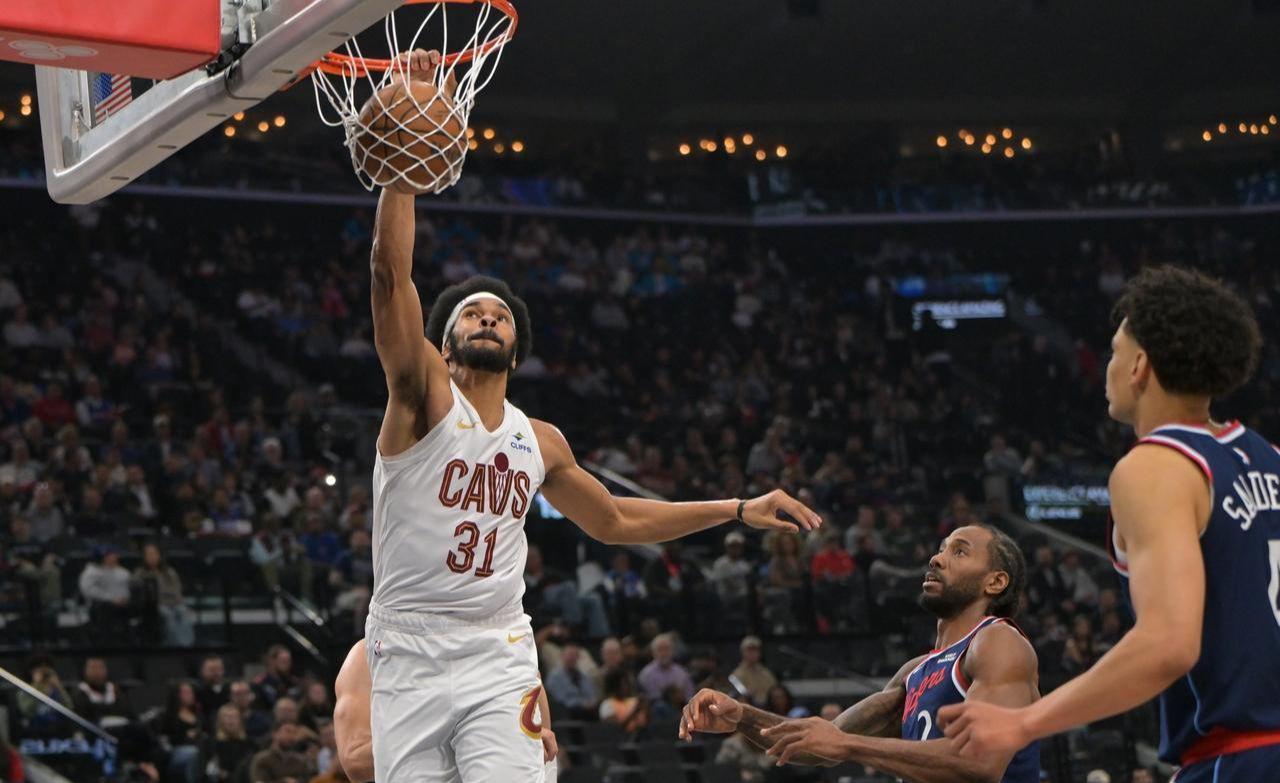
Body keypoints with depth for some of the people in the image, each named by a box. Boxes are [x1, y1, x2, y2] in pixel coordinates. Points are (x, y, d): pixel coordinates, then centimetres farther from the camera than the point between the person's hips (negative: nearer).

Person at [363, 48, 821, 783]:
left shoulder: (541, 442, 12)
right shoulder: (424, 397, -3)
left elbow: (612, 519, 28)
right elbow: (390, 273, -16)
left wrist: (740, 510, 26)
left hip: (500, 658, 3)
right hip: (411, 656, -3)